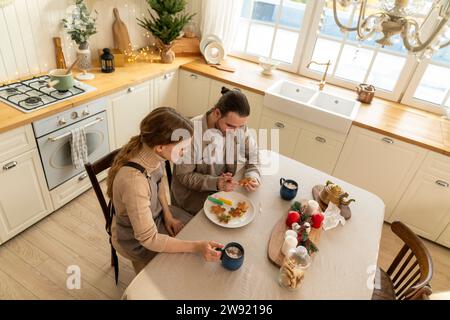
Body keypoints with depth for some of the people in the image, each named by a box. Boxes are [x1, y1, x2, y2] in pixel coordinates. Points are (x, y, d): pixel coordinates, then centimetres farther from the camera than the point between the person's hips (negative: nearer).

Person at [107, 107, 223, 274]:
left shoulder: (151, 152, -18)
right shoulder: (134, 181, -41)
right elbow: (148, 239, -31)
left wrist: (168, 215, -5)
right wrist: (196, 246, -33)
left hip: (155, 215, 6)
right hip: (136, 240, -6)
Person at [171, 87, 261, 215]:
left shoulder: (239, 125, -10)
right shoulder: (192, 131, -25)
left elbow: (252, 153, 4)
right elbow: (184, 175, -17)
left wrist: (253, 176, -15)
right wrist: (216, 183, -30)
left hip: (229, 188, 5)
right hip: (195, 192, -5)